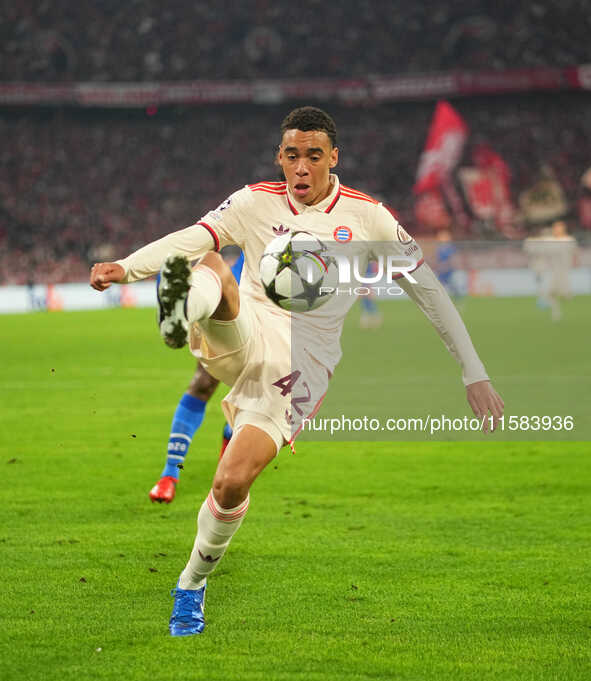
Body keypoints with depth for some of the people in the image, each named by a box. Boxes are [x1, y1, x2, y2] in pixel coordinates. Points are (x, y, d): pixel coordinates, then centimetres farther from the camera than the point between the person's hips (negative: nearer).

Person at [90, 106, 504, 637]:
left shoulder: (366, 216, 4)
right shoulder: (257, 202, 7)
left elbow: (428, 290, 7)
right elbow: (189, 240, -6)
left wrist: (474, 374, 3)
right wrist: (126, 268, -26)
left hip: (300, 366, -1)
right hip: (244, 336, 1)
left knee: (233, 483, -17)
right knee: (212, 270, -31)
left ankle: (193, 586, 7)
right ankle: (184, 313, -68)